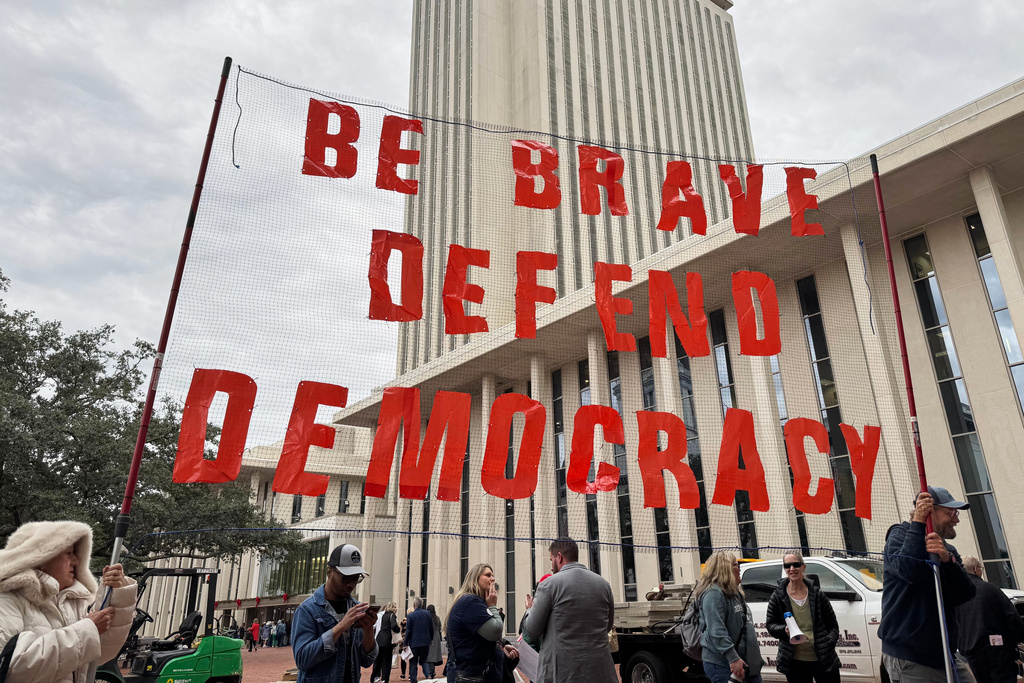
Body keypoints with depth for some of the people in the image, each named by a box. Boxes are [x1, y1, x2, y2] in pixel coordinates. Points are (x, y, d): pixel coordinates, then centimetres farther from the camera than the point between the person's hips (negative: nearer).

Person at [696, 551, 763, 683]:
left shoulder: (734, 593, 19)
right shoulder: (714, 593, -15)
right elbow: (717, 631, -24)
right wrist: (733, 659, -28)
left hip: (745, 661, 10)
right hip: (722, 664, -10)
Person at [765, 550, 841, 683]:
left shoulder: (816, 594, 4)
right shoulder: (778, 597, 1)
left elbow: (833, 625, 9)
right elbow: (770, 624, 5)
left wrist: (829, 644, -6)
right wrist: (784, 630, -15)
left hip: (823, 659, 1)